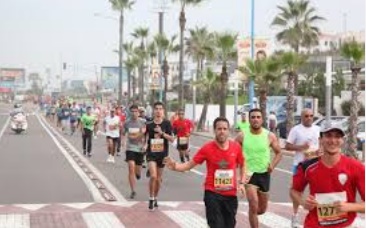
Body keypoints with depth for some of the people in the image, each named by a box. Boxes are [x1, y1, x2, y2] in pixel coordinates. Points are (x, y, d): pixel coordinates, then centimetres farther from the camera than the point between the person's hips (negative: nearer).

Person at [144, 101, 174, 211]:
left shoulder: (167, 124, -3)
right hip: (151, 154, -1)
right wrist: (145, 145, -5)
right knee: (153, 176, -20)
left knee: (158, 179, 12)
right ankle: (151, 199, -5)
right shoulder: (149, 125, -1)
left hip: (162, 154, 1)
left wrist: (161, 133, -21)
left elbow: (172, 139, -9)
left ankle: (155, 198, 33)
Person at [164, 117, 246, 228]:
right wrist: (175, 166, -25)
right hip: (212, 193, -3)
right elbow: (189, 165, -7)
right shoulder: (207, 148, -10)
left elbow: (242, 165, 14)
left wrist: (242, 183, 3)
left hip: (231, 194, 3)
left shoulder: (236, 147, -3)